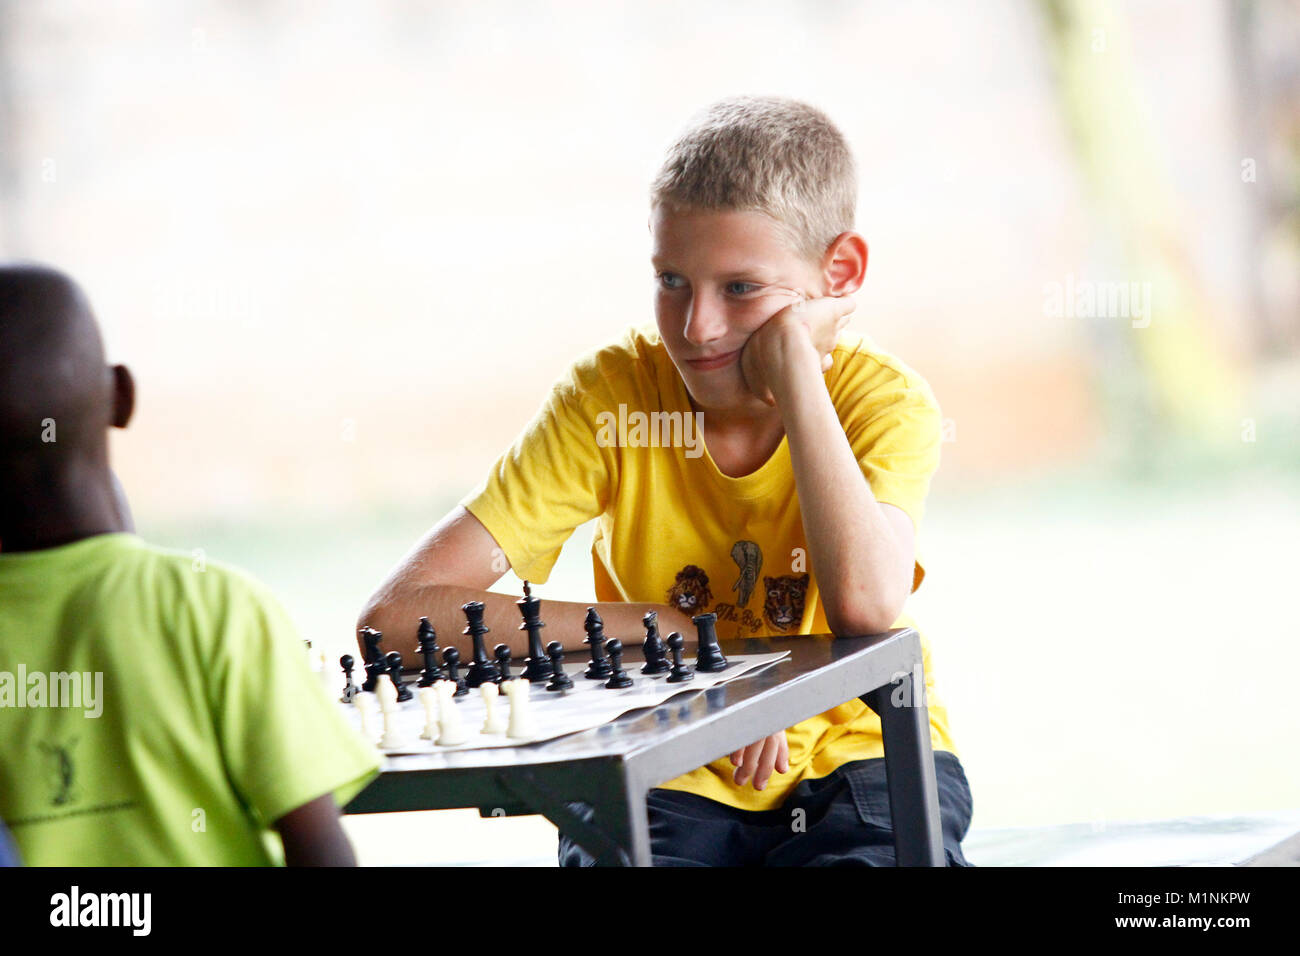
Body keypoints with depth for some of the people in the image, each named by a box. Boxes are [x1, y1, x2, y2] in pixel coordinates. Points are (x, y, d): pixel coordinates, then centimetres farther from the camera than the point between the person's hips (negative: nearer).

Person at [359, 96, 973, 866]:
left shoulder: (885, 400, -10)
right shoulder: (612, 398, -10)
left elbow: (867, 607, -32)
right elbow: (396, 614, -19)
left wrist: (793, 357, -25)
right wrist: (682, 635, -23)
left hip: (856, 753, 0)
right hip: (677, 785, 0)